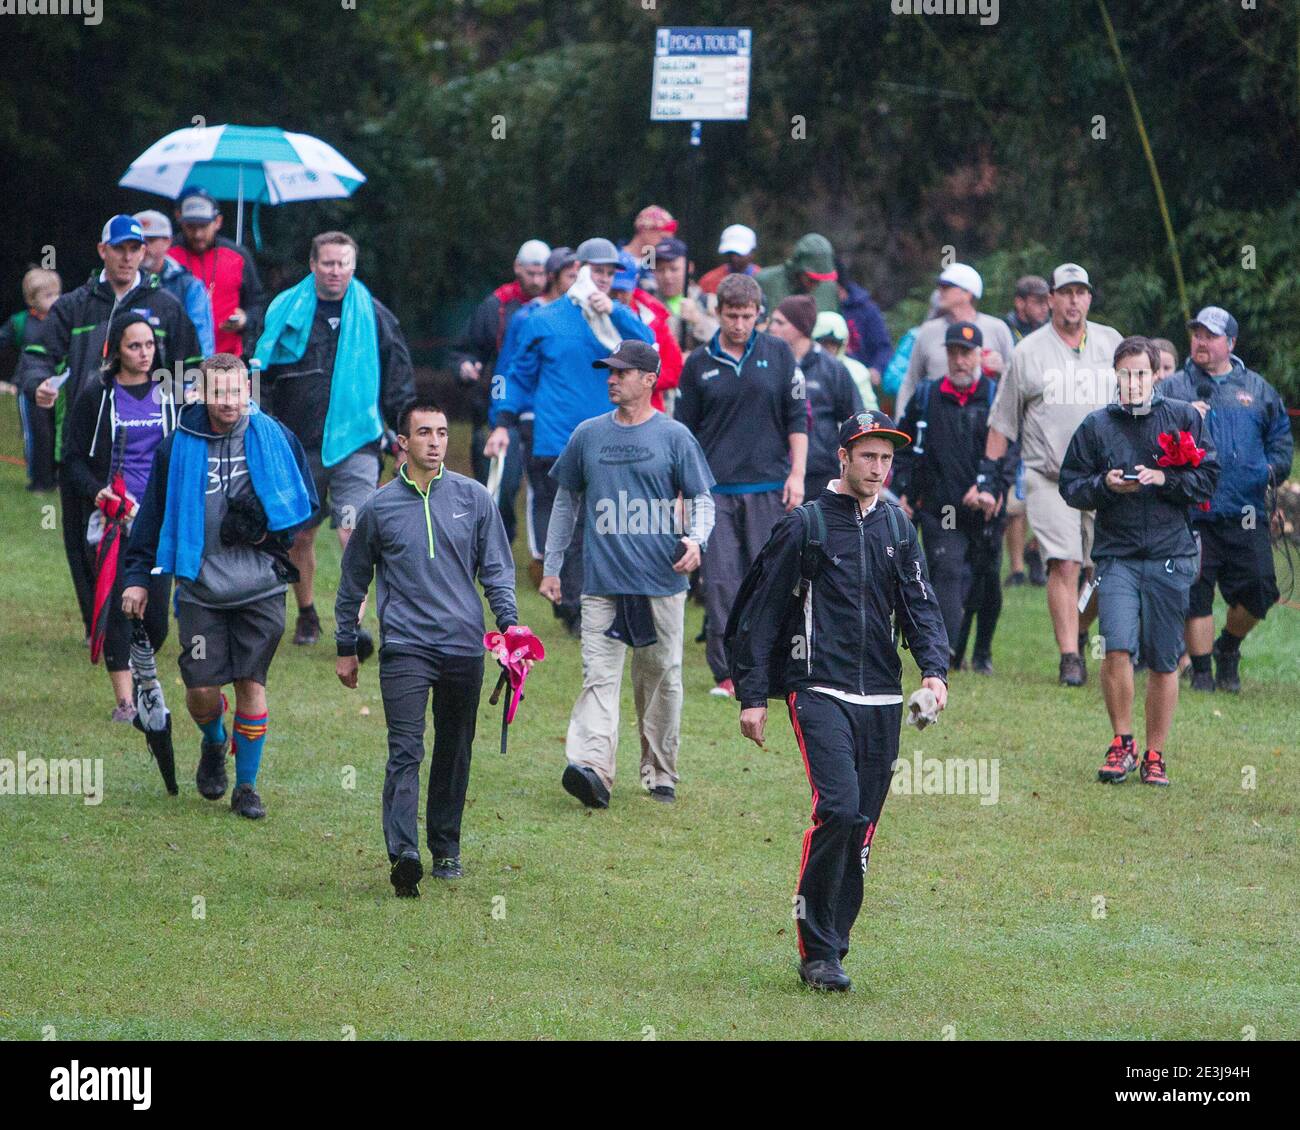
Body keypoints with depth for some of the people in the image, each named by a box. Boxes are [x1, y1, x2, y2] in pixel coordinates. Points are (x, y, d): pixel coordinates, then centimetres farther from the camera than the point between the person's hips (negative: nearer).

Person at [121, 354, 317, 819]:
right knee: (202, 688, -2)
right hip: (201, 587, 0)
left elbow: (305, 501, 12)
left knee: (252, 684, -1)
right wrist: (137, 576, 6)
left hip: (261, 587, 0)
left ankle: (246, 786, 12)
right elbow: (152, 513, 8)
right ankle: (213, 743, 32)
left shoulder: (274, 438, 1)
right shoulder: (179, 446, 0)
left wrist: (269, 529, -4)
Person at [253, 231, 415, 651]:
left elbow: (399, 386, 12)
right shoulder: (285, 313, 5)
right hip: (298, 444, 2)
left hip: (355, 443, -2)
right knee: (300, 536, 10)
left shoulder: (375, 317, 6)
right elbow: (260, 375, 13)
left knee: (354, 530, -17)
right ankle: (306, 615, 29)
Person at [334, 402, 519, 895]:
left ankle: (446, 848, 24)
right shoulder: (379, 507, 5)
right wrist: (346, 647, 17)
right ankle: (403, 855, -25)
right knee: (405, 751, -14)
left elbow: (497, 568, 10)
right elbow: (353, 581, 15)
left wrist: (509, 623, -5)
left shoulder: (474, 498, 6)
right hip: (404, 647, -2)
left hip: (464, 647, 2)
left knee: (454, 753, 11)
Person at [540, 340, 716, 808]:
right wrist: (552, 567, 17)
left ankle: (660, 775, 16)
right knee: (599, 676, -11)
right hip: (601, 580, 1)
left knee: (661, 677, 6)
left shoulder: (674, 436, 2)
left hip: (662, 580, -1)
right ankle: (591, 768, -25)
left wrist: (695, 540, -16)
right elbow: (566, 501, 19)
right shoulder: (588, 435, 10)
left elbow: (701, 498, 5)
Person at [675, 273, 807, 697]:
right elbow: (684, 431, 12)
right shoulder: (699, 363, 7)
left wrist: (797, 474, -2)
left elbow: (797, 418, 7)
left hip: (769, 487, 0)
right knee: (720, 581, -5)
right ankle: (727, 672, -2)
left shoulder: (778, 354, 5)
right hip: (715, 489, 0)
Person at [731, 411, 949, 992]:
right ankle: (817, 951, -12)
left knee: (862, 825, 4)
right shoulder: (805, 526, -1)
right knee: (838, 808, -20)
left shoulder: (896, 527, 14)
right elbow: (763, 613, 1)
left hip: (881, 699, 5)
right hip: (820, 691, -5)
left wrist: (933, 668, -6)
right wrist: (752, 696, -3)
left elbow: (919, 604, 13)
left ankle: (829, 949, 13)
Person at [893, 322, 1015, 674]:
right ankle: (948, 655, -21)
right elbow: (903, 449, 19)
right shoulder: (925, 399, 9)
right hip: (938, 511, 0)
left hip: (983, 511, 0)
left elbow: (1011, 453, -3)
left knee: (987, 585, 9)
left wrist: (989, 488, -17)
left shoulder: (996, 398, 2)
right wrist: (903, 492, 8)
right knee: (947, 576, -14)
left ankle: (982, 654, 27)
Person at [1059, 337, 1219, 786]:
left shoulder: (1184, 418, 6)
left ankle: (1155, 755, 15)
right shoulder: (1096, 425, 8)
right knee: (1117, 648, -17)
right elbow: (1070, 487, 10)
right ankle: (1121, 743, 1)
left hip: (1171, 555, 0)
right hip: (1116, 554, 0)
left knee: (1163, 661, 3)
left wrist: (1165, 479, -11)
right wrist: (1105, 485, -9)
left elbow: (1209, 479, 4)